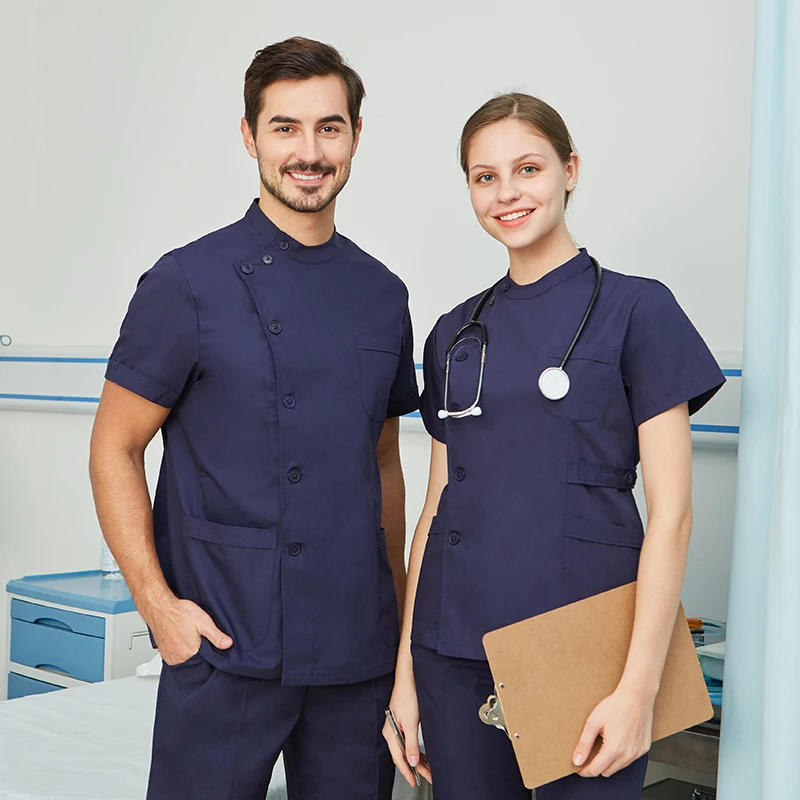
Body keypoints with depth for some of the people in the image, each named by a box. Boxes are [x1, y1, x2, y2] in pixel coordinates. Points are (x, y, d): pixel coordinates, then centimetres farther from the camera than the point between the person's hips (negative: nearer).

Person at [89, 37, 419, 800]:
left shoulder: (382, 294, 8)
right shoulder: (189, 284, -5)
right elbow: (114, 450, -3)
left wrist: (400, 606, 12)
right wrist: (158, 603, -11)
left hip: (358, 650, 4)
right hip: (225, 645, -4)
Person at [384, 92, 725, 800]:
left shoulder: (636, 310, -4)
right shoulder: (456, 333, 10)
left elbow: (671, 513, -8)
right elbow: (438, 503, 11)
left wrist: (639, 687, -14)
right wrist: (406, 669, 8)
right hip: (455, 650, 4)